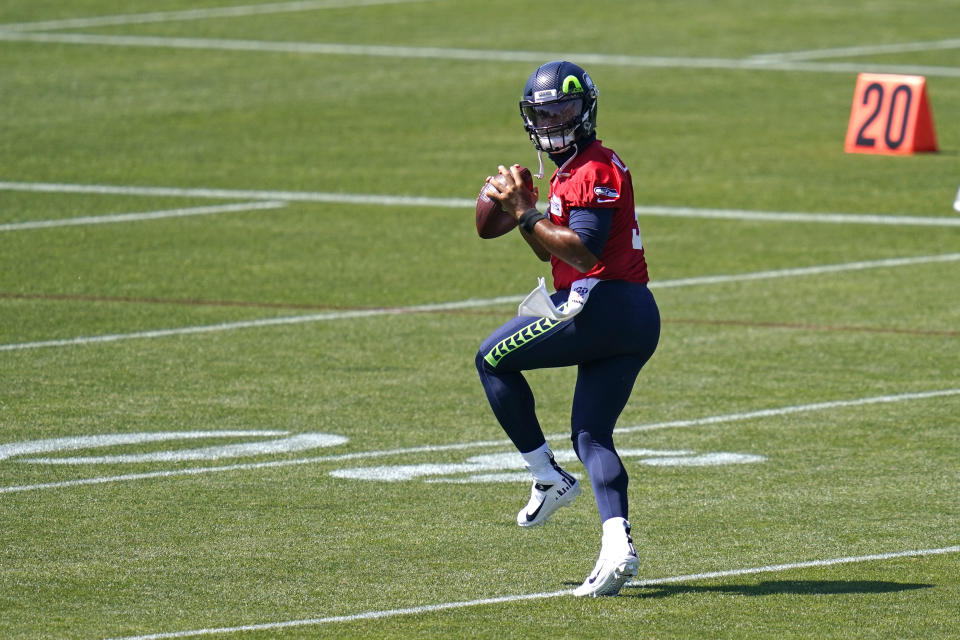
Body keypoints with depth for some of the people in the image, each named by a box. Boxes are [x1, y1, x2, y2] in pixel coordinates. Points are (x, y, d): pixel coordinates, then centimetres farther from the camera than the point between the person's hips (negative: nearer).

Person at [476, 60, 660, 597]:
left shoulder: (594, 172, -10)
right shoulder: (570, 171, 22)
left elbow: (585, 252, -22)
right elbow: (552, 250, 27)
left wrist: (526, 214, -20)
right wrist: (523, 213, 11)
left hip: (600, 306, -10)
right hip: (639, 317, 10)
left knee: (494, 360, 4)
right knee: (592, 434, 7)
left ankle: (549, 477, 4)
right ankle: (618, 546, -9)